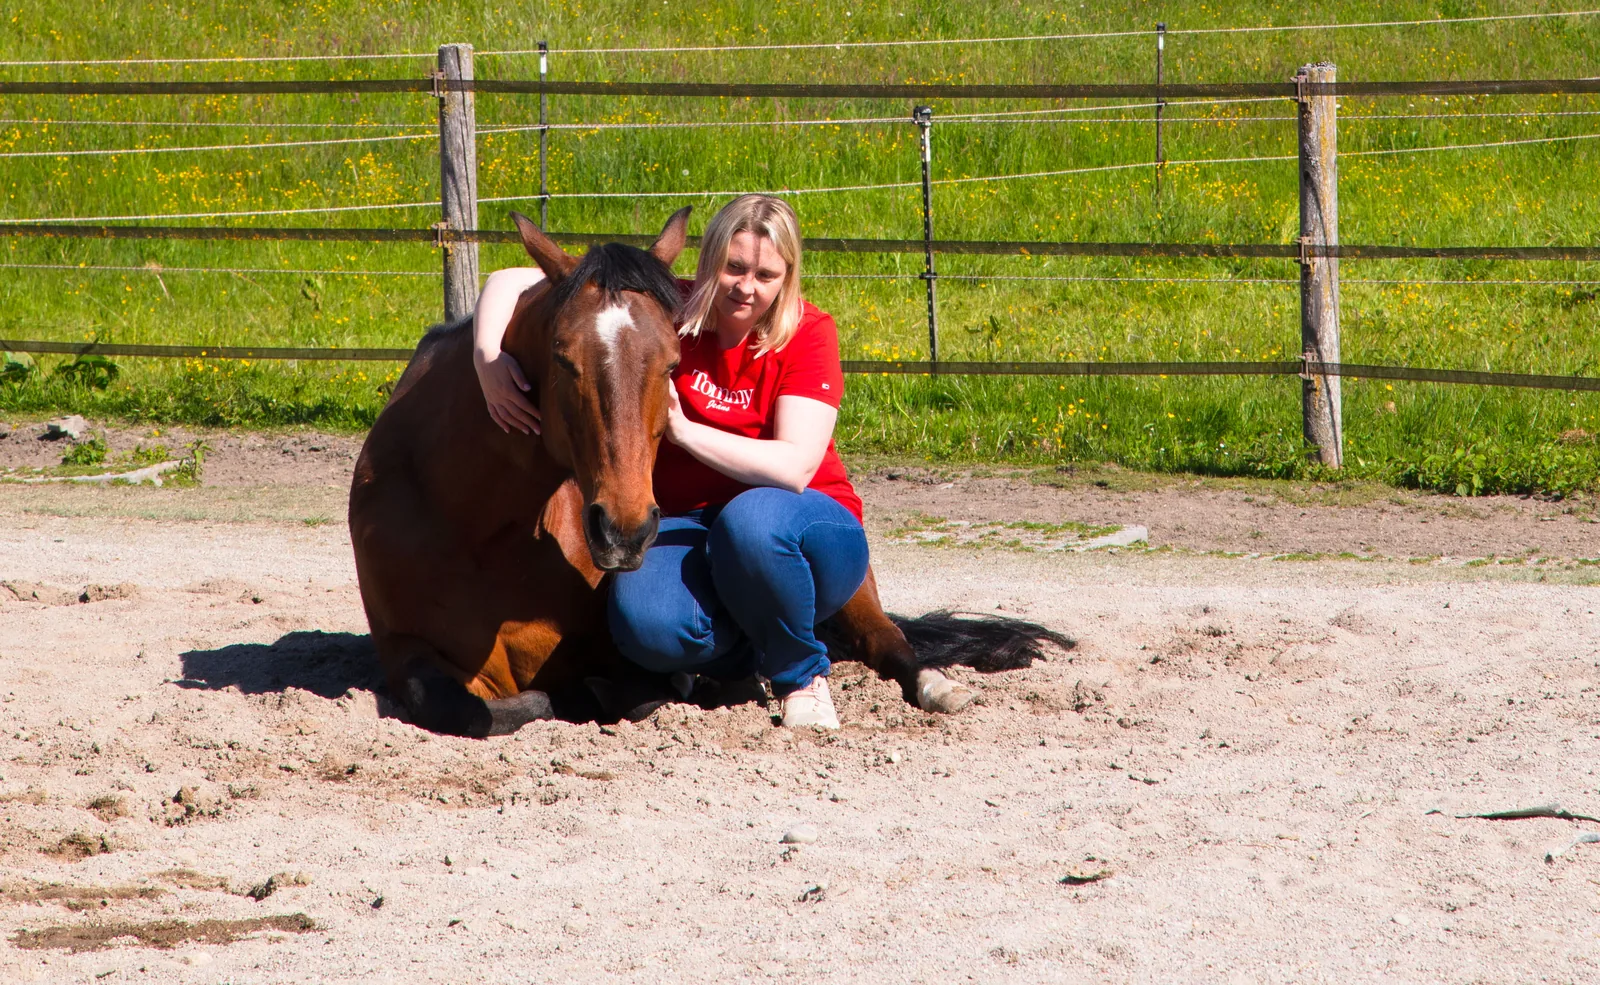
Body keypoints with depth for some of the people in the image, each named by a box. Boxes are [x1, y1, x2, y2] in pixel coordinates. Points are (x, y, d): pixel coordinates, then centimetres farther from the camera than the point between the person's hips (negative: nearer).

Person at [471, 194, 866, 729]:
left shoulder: (809, 333, -9)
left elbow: (795, 469, -22)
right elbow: (511, 282, -2)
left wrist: (682, 429, -31)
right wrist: (487, 358, -23)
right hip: (691, 529, 2)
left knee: (752, 519, -39)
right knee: (645, 624, -32)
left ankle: (801, 674, -10)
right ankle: (735, 650, 5)